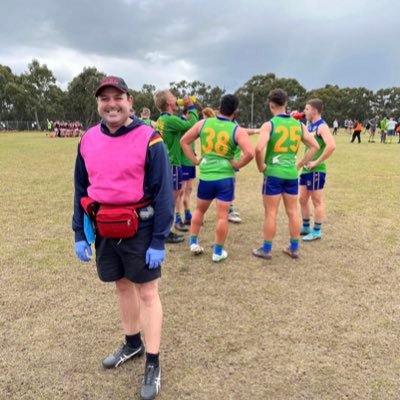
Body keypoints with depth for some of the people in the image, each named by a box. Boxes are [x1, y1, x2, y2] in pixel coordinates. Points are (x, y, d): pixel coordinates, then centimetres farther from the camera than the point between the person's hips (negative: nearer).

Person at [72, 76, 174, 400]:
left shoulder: (149, 139, -13)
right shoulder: (88, 140, 2)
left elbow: (163, 193, -13)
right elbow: (81, 190, 9)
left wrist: (159, 241, -15)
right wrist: (80, 234, 5)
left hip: (140, 229, -5)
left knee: (147, 292, 5)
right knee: (123, 286, 19)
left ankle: (153, 365, 19)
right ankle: (133, 344, 41)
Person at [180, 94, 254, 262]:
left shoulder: (203, 123, 2)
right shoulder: (237, 130, -8)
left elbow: (184, 141, 6)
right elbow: (250, 153, -21)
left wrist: (195, 160, 8)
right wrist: (237, 165, -6)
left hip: (205, 176, 3)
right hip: (225, 177, -3)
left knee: (199, 210, 23)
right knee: (222, 216, 5)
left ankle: (193, 243, 26)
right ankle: (218, 252, 13)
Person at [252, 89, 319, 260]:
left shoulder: (269, 125, -10)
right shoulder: (299, 125, 7)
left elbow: (259, 149, -24)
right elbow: (315, 146, 9)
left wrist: (261, 167, -9)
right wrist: (300, 164, 12)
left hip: (273, 173, -5)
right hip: (292, 173, 5)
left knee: (271, 213, 4)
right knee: (293, 211, 13)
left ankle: (266, 249, 14)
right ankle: (294, 248, 23)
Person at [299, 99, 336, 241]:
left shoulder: (322, 126, -15)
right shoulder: (309, 125, 12)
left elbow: (331, 146, -28)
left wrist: (317, 162, -23)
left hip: (316, 170, -9)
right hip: (306, 168, 9)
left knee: (317, 201, 1)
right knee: (303, 199, 14)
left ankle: (317, 231, 11)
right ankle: (306, 227, 28)